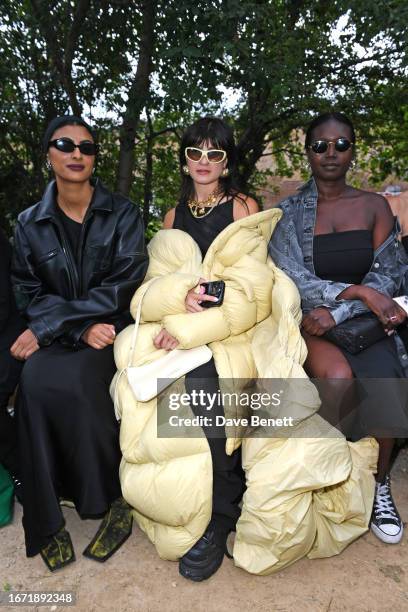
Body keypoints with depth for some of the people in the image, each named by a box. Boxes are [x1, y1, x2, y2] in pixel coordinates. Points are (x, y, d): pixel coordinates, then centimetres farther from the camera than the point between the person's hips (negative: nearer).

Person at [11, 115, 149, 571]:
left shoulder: (122, 214, 1)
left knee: (71, 380, -31)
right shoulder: (29, 224, 8)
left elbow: (122, 286, -11)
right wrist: (81, 328, -17)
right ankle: (45, 518, -12)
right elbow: (29, 295, 2)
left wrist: (47, 328, -17)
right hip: (54, 340, 2)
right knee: (35, 381, -29)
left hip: (112, 331, -2)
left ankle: (113, 498, -9)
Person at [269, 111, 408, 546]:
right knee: (338, 375, -32)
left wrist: (337, 312, -13)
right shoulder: (287, 211, 3)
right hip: (308, 323, -1)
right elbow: (292, 281, -7)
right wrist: (358, 291, -18)